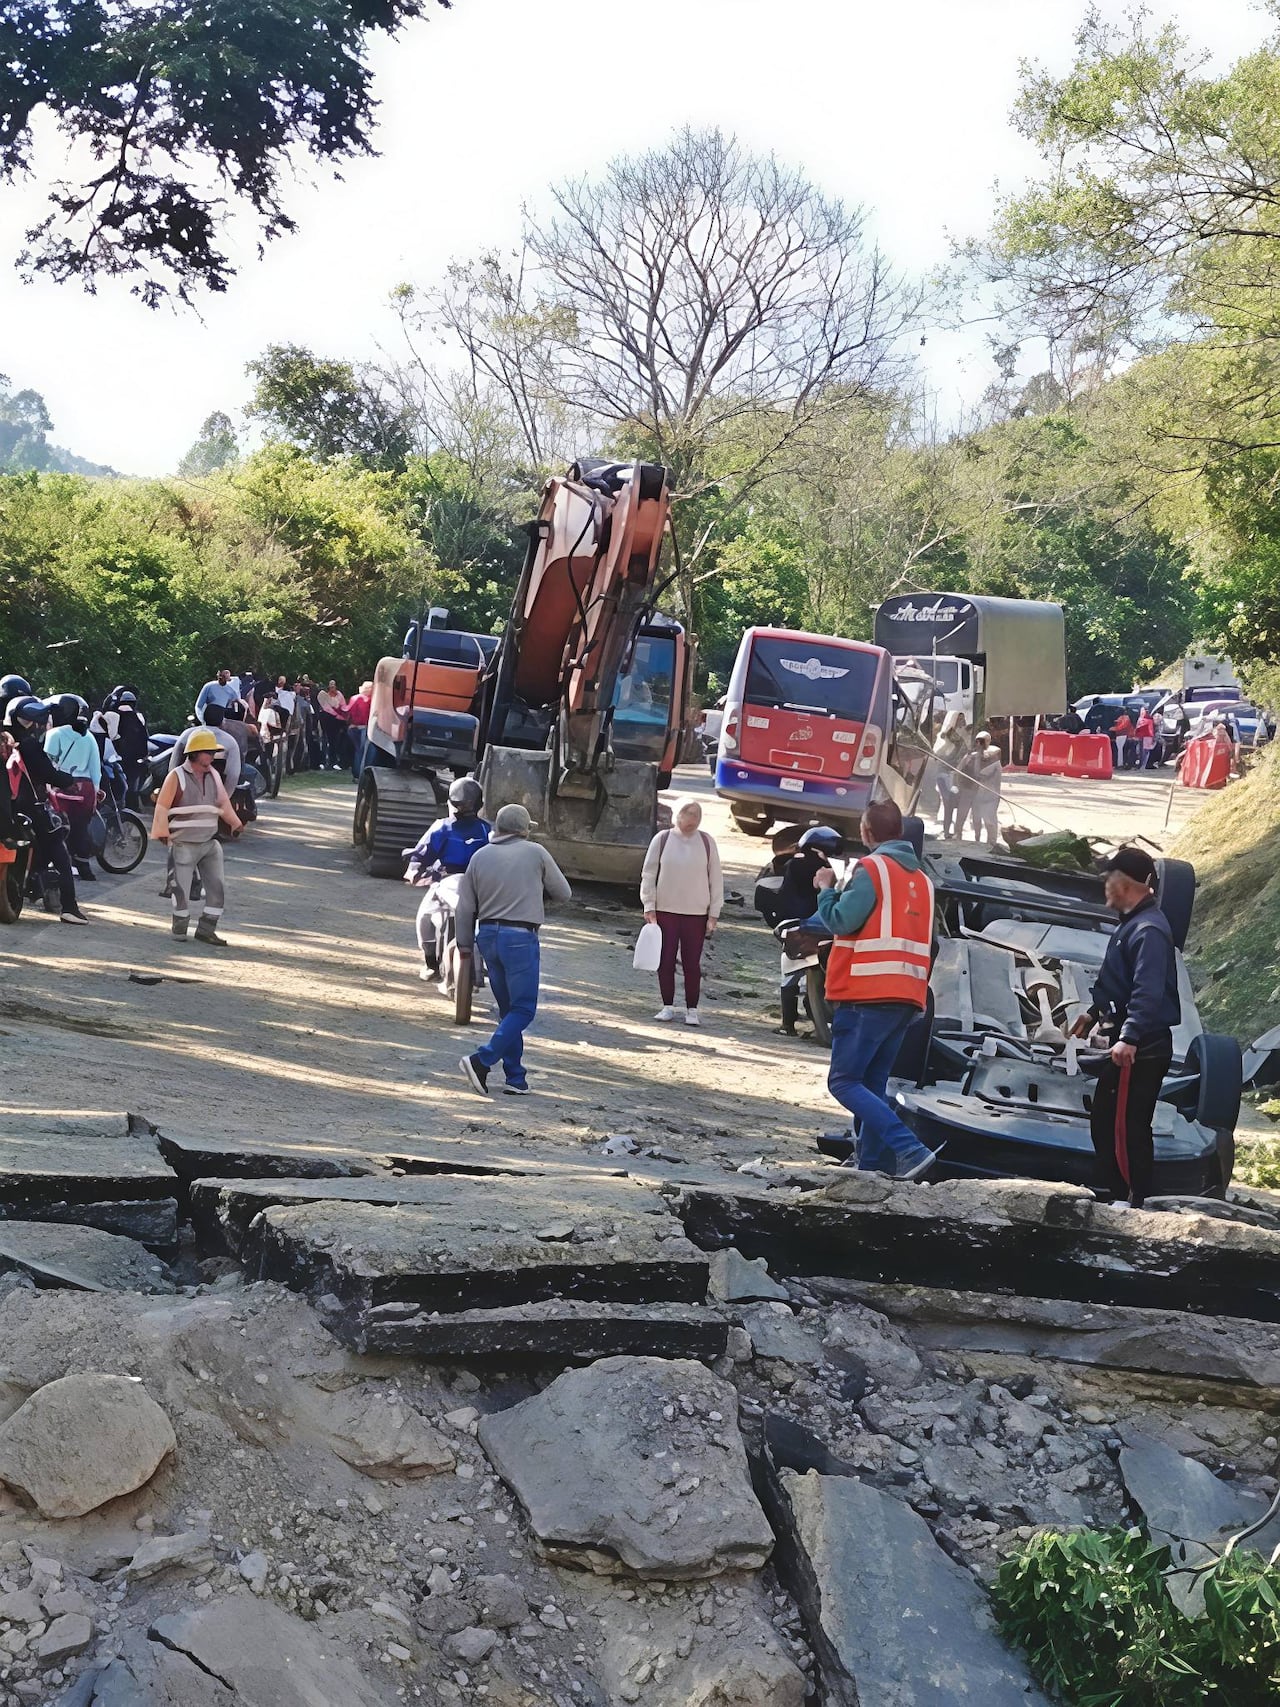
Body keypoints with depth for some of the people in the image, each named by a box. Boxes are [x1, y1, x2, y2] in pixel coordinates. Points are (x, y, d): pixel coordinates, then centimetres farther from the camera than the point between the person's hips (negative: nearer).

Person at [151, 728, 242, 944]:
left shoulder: (213, 775, 8)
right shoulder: (177, 776, -10)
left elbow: (223, 802, 21)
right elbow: (163, 806, -11)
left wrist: (234, 824, 24)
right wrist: (162, 833, -16)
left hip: (210, 843, 6)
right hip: (184, 844, -6)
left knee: (217, 888, 2)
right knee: (182, 888, 2)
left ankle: (206, 930, 11)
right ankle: (180, 930, 17)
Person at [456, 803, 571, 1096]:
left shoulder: (480, 856, 8)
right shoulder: (535, 853, -2)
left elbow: (465, 907, 8)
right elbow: (563, 893, 8)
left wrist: (465, 943, 17)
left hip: (488, 935, 6)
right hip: (520, 937, -5)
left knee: (508, 1008, 13)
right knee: (523, 1009, -1)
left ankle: (515, 1077, 13)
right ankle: (481, 1061, -16)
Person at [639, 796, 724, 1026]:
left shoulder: (707, 842, 2)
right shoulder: (662, 839, 0)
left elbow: (716, 879, 4)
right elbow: (649, 875, 3)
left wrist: (713, 914, 1)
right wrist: (649, 907, -3)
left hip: (696, 913, 0)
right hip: (665, 911, 0)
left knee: (692, 963, 1)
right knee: (666, 961, 4)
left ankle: (692, 1010, 9)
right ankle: (667, 1007, 15)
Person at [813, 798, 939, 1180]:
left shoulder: (872, 868, -8)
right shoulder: (921, 878, 18)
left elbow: (842, 920, -15)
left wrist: (826, 889, 2)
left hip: (866, 996, -8)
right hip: (907, 998, 8)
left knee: (844, 1082, -6)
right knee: (873, 1084, 13)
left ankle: (910, 1149, -19)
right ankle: (872, 1163, 6)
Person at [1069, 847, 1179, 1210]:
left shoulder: (1149, 930, -18)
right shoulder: (1131, 923, 15)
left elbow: (1148, 991, -29)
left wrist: (1129, 1038, -36)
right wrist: (1094, 1014, 34)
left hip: (1141, 1049, -11)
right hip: (1127, 1045, 11)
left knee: (1128, 1130, -8)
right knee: (1103, 1123, 16)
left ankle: (1134, 1204, -2)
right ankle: (1120, 1197, 24)